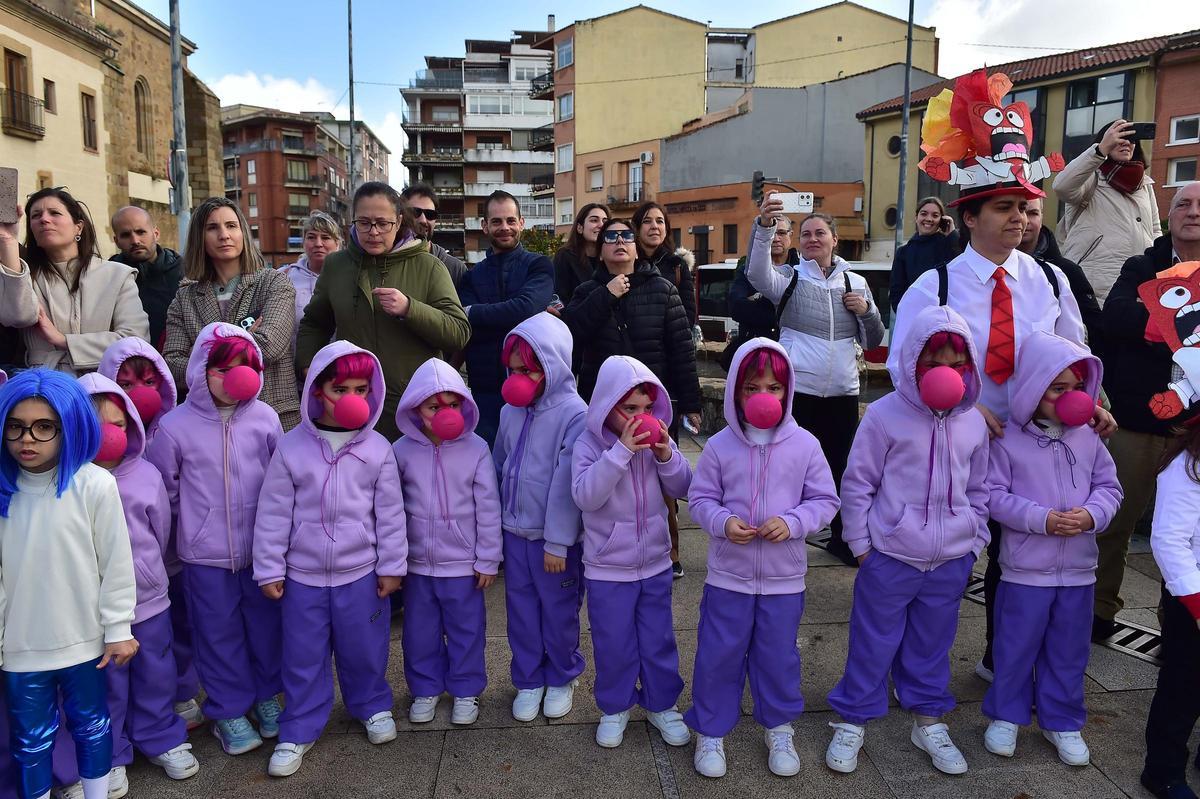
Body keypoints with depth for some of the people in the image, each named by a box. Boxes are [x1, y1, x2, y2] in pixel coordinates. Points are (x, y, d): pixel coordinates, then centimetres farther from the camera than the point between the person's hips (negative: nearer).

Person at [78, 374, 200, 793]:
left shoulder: (146, 475, -6)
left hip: (149, 599, 3)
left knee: (156, 676, 17)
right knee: (106, 684, 13)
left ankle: (162, 739, 37)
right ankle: (109, 755, 31)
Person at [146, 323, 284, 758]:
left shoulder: (264, 418, -4)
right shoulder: (176, 427, -8)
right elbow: (163, 489, 2)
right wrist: (194, 523, 5)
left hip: (262, 547, 2)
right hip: (205, 555, -2)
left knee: (266, 622, 14)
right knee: (219, 632, 10)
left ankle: (267, 696, 36)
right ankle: (229, 711, 27)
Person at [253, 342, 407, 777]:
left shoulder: (378, 449, -6)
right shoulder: (290, 448, -7)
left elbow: (390, 513, -1)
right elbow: (273, 513, -4)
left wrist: (392, 566, 1)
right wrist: (269, 569, -3)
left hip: (361, 572, 0)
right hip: (303, 574, 0)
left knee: (364, 650, 15)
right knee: (303, 657, 12)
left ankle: (373, 705, 40)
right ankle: (299, 730, 29)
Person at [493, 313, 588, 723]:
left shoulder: (573, 413, -18)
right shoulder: (511, 410, 3)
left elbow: (567, 484, -19)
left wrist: (558, 542, -18)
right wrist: (496, 520, 13)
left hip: (554, 537, -5)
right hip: (514, 531, 6)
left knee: (559, 611, 11)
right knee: (521, 608, 15)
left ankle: (562, 678, 32)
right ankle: (528, 681, 32)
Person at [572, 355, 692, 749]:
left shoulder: (656, 439, -3)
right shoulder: (589, 444, -14)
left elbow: (684, 488, -2)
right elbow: (585, 496, -27)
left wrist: (666, 455, -21)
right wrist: (621, 452, -34)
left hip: (655, 563, 3)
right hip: (607, 569, -3)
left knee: (658, 640, 15)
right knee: (613, 644, 10)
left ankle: (661, 704, 35)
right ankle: (615, 707, 32)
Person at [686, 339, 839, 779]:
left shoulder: (804, 444, -6)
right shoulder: (720, 446, -7)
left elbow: (825, 501, -1)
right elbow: (700, 498, 0)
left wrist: (792, 522, -18)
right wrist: (723, 522, -19)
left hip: (784, 577, 1)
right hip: (728, 575, 0)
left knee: (778, 656, 15)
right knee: (718, 656, 9)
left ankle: (779, 730, 37)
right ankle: (711, 732, 29)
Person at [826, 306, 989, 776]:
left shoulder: (973, 422, 2)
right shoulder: (885, 415, -12)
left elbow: (978, 489, 15)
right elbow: (857, 483, -6)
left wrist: (976, 541, 12)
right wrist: (861, 543, -4)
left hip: (952, 562, 4)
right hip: (890, 558, -4)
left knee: (932, 645, 18)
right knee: (873, 644, 8)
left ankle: (928, 720, 36)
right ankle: (852, 722, 24)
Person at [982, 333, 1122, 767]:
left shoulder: (1087, 437, 2)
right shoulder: (1008, 438, -10)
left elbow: (1108, 486, 7)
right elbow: (994, 495, -11)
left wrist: (1091, 513, -14)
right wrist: (1041, 519, -20)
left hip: (1078, 568, 4)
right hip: (1025, 568, -4)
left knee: (1069, 650, 15)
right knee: (1016, 646, 9)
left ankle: (1062, 721, 32)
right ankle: (1006, 715, 28)